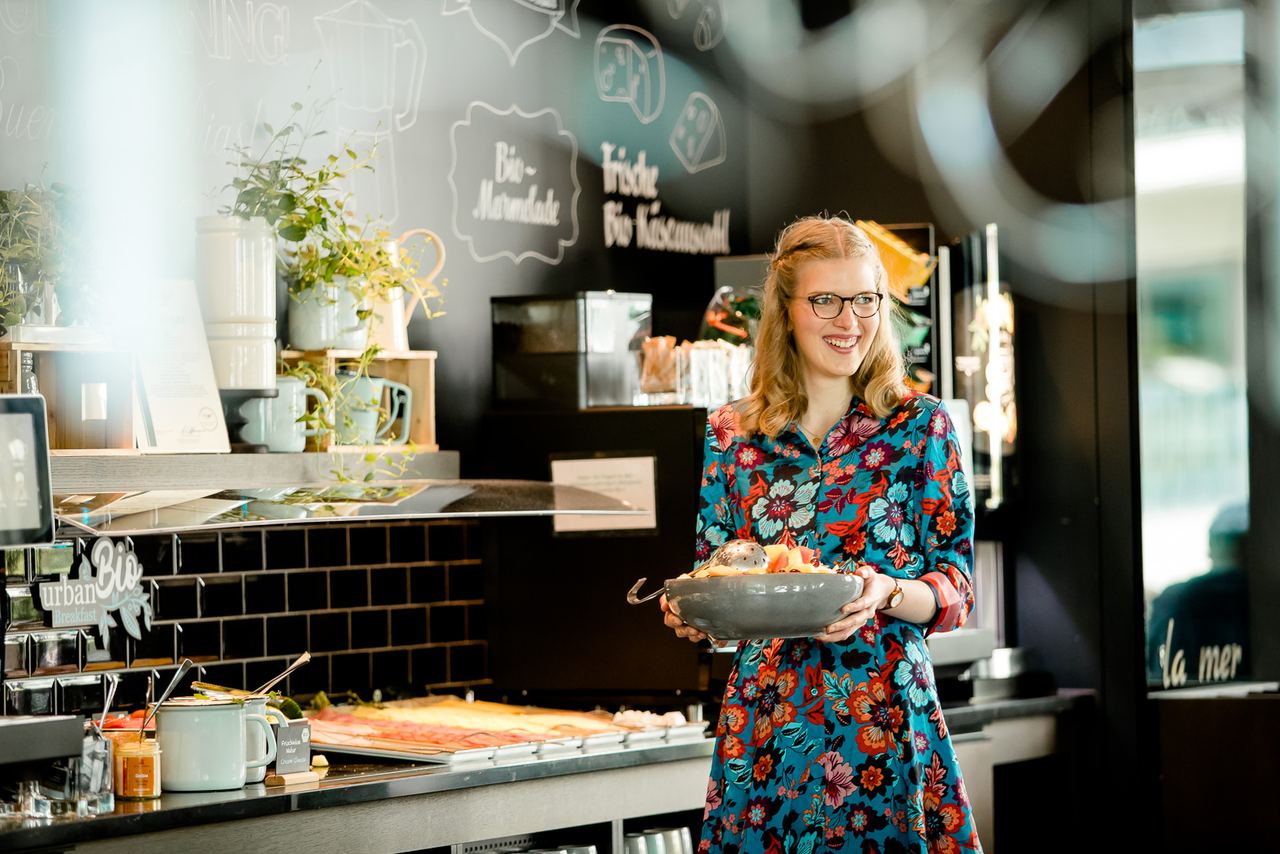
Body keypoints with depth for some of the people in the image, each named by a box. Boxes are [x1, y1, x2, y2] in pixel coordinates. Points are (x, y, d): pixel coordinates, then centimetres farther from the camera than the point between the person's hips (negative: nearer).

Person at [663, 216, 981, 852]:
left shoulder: (921, 425, 1)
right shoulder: (731, 431, 7)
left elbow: (957, 590, -1)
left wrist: (886, 592, -21)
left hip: (885, 725, -2)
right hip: (761, 722, 2)